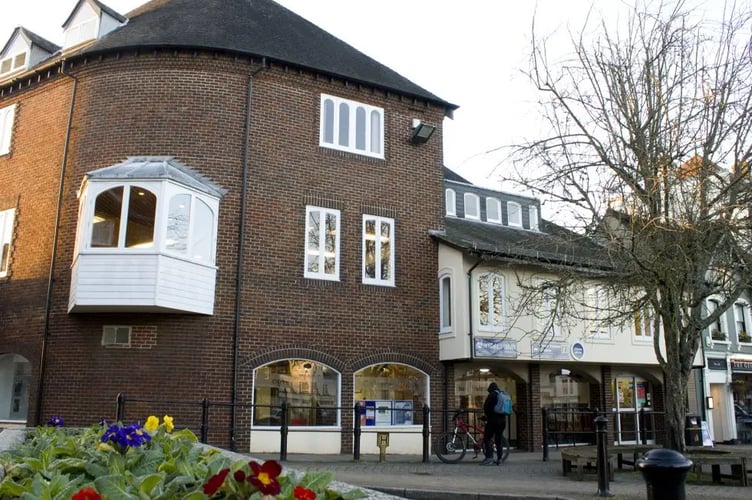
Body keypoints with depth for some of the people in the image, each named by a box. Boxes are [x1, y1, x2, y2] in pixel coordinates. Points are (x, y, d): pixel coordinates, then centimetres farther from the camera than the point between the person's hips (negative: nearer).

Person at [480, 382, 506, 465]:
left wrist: (487, 416, 8)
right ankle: (499, 459, 9)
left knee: (486, 439, -3)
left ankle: (489, 458, -13)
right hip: (502, 421, 7)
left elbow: (486, 407, -9)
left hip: (493, 421, -7)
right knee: (498, 441, 12)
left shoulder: (492, 395, -7)